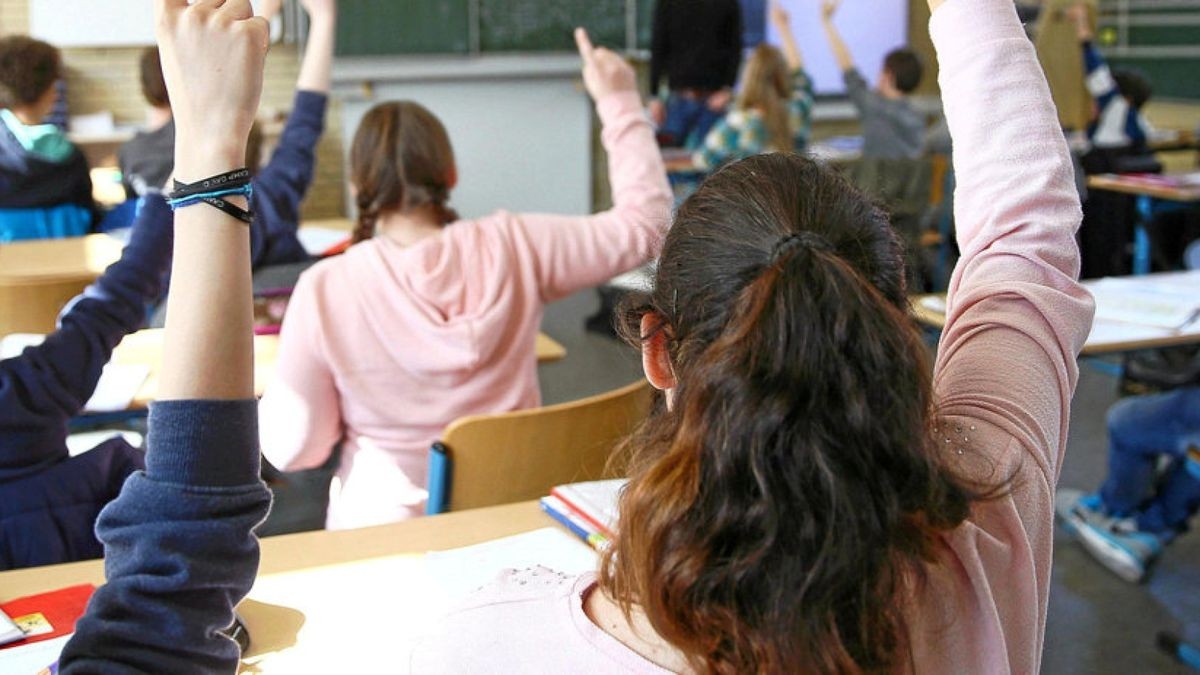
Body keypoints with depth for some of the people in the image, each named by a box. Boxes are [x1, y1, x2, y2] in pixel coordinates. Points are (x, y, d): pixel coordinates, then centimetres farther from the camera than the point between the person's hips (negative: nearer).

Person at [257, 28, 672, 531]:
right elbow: (645, 223, -1)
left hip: (382, 528, -2)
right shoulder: (512, 246, -12)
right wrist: (619, 102, 5)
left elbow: (293, 449, -10)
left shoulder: (324, 290, -17)